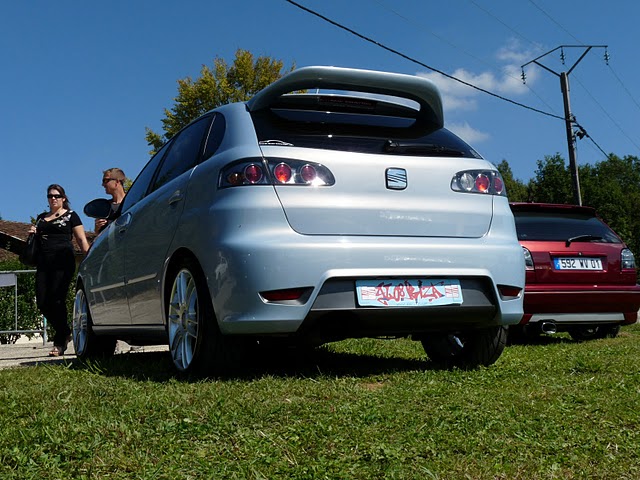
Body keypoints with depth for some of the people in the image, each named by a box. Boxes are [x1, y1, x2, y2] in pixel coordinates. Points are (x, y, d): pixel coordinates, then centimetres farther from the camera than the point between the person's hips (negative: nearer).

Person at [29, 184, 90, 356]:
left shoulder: (70, 216, 8)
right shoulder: (41, 218, 22)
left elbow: (82, 240, 2)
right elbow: (34, 240, 32)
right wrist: (32, 233, 9)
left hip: (63, 262, -5)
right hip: (43, 263, 6)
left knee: (56, 301, -13)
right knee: (42, 302, -2)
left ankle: (59, 342, -2)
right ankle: (65, 333, 18)